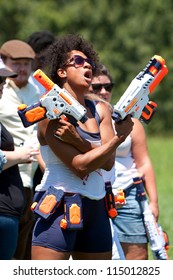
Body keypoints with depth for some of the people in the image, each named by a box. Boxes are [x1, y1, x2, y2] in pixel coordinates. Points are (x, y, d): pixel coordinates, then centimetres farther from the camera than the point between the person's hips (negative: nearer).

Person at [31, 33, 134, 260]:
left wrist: (77, 141, -18)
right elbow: (80, 166, -16)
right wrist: (119, 137, -13)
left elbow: (108, 162, -3)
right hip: (60, 207, -7)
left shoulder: (101, 111, 11)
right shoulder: (53, 115, -9)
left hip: (96, 208, 7)